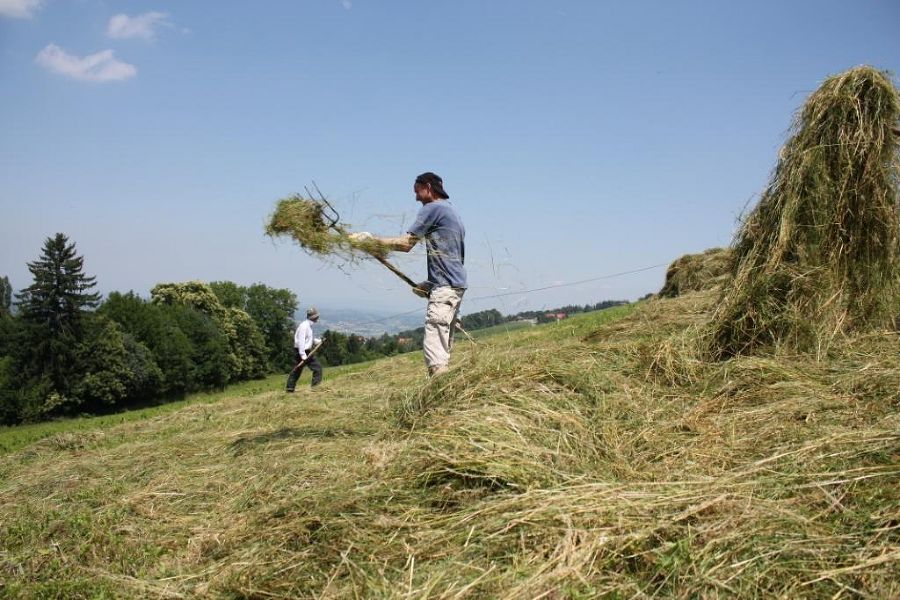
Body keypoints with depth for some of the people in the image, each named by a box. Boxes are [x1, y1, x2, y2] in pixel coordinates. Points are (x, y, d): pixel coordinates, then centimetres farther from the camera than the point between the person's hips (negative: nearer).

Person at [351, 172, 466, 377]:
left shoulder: (432, 208, -6)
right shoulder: (452, 211, 23)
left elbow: (405, 244, -12)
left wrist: (370, 238, -6)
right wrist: (431, 284, 18)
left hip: (445, 288, -10)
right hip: (456, 285, 10)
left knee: (434, 347, -15)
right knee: (444, 347, 13)